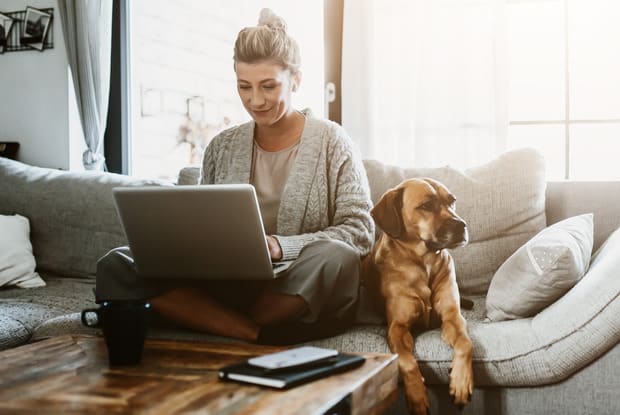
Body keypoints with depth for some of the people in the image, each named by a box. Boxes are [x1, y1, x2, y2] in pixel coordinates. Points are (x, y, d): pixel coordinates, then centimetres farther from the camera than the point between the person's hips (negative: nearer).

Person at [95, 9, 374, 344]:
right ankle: (257, 336, -29)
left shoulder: (330, 141, 3)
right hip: (228, 286, 3)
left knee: (335, 258, -37)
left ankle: (195, 319, -21)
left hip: (303, 295, -3)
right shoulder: (222, 147, 13)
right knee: (115, 266, -16)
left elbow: (359, 231, -4)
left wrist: (281, 246, -18)